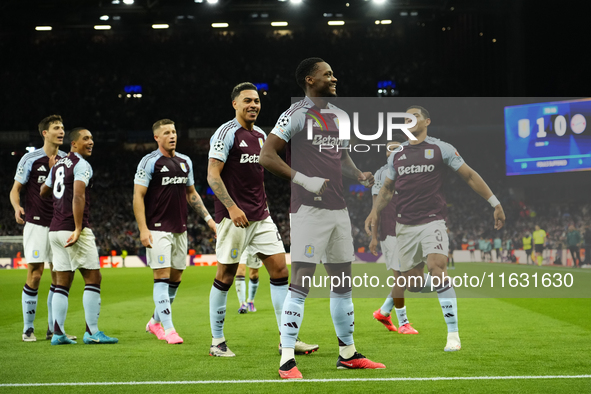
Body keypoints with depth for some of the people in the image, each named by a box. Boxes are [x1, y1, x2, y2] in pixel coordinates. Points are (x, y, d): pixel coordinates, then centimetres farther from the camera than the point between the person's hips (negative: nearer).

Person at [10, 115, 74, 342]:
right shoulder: (30, 159, -2)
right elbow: (15, 189, -1)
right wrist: (17, 208, -20)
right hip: (36, 224, -4)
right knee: (35, 274, -7)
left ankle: (54, 329, 11)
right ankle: (28, 329, 4)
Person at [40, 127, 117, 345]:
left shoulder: (58, 165, 17)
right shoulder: (82, 165, -8)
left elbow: (43, 192, 30)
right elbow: (78, 196, -20)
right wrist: (78, 229, -22)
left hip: (55, 229, 8)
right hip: (72, 229, -8)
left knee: (62, 283, 10)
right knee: (93, 278, -2)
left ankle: (58, 333, 6)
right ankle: (92, 332, -5)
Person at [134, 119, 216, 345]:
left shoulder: (185, 162, 14)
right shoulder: (149, 162, -6)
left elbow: (191, 194, 23)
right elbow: (138, 197, -8)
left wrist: (208, 218, 16)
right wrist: (143, 229, -16)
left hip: (180, 229, 7)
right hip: (158, 229, -7)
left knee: (175, 279, 8)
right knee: (162, 276, -10)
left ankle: (155, 322, 24)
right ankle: (168, 329, -11)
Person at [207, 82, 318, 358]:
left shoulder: (261, 135, 16)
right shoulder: (226, 133, -7)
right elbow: (212, 175, -13)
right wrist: (231, 207, -21)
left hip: (261, 216, 7)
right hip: (233, 217, -7)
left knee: (279, 269, 0)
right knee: (225, 276, -1)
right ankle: (217, 342, 10)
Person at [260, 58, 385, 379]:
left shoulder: (338, 116, 16)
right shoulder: (297, 114, -9)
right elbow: (266, 156, -14)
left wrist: (359, 175, 7)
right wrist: (304, 180, -21)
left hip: (338, 209, 8)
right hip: (309, 210, -8)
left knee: (343, 282, 13)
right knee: (300, 284, -10)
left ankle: (348, 353, 24)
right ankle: (287, 360, -7)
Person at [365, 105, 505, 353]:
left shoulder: (441, 149, 1)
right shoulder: (396, 154, 12)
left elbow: (469, 176, 2)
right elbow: (388, 188, 22)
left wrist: (495, 203, -2)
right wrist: (375, 211, 6)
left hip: (432, 221, -4)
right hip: (405, 225, 5)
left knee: (438, 269, -23)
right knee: (413, 284, 2)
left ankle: (453, 333, -17)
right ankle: (441, 287, 37)